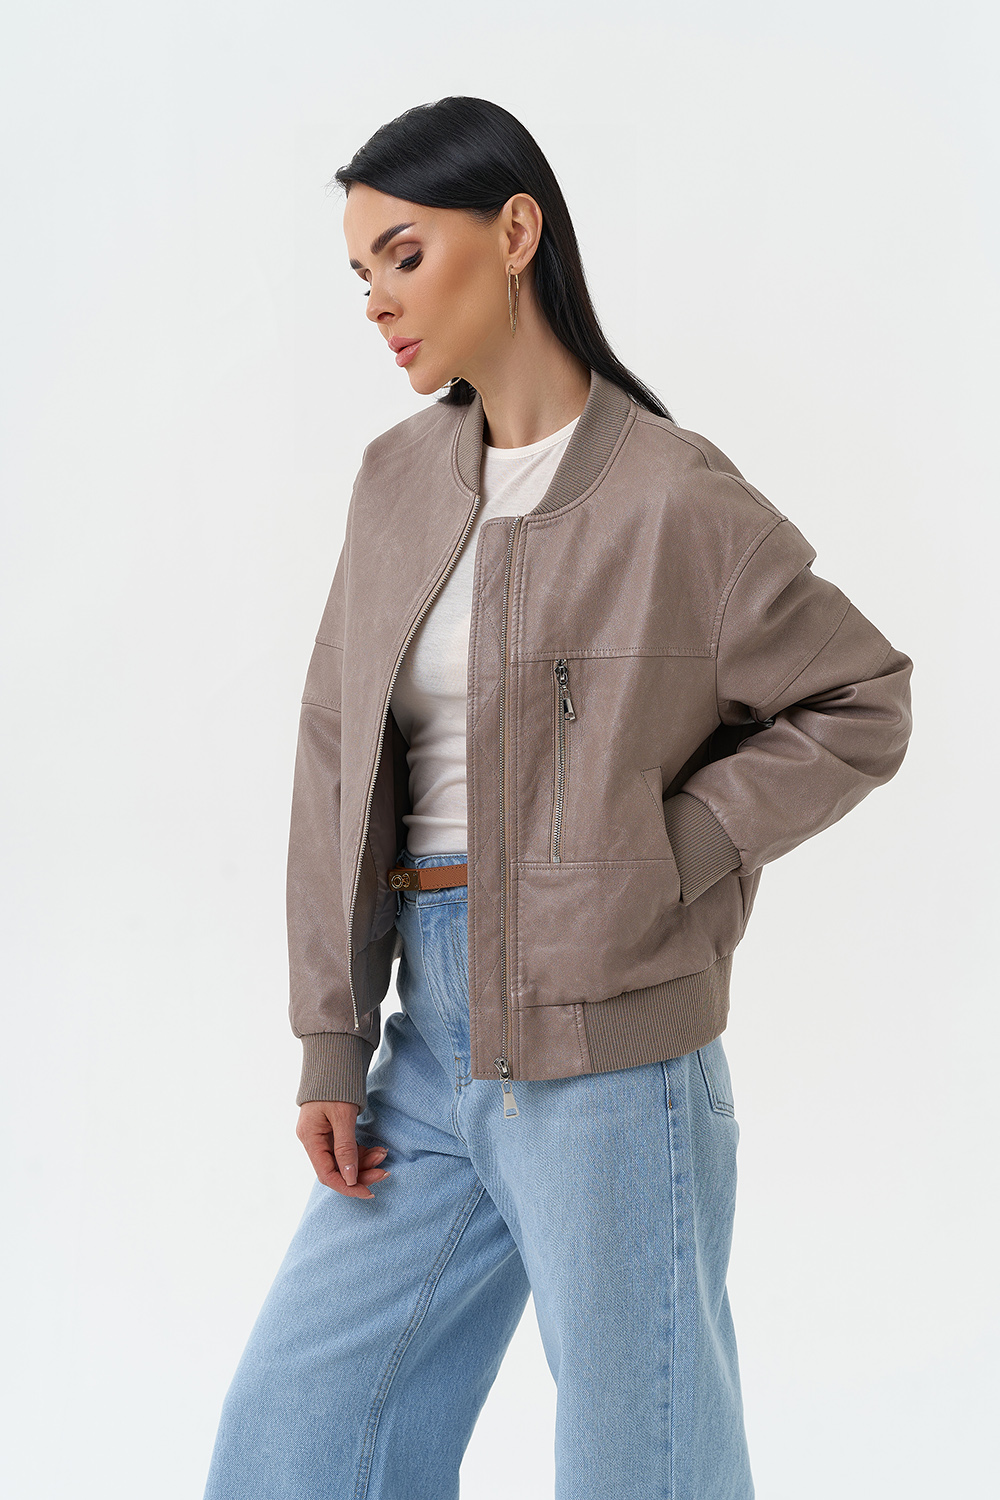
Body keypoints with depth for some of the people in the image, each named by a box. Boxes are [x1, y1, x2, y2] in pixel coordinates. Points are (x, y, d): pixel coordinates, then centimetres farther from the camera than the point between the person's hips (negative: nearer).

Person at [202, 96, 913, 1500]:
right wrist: (332, 1048, 5)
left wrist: (662, 860, -10)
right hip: (431, 1031, 6)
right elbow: (339, 762, 8)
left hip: (606, 1046, -6)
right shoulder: (397, 481, 8)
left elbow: (863, 703, -2)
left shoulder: (673, 497, -9)